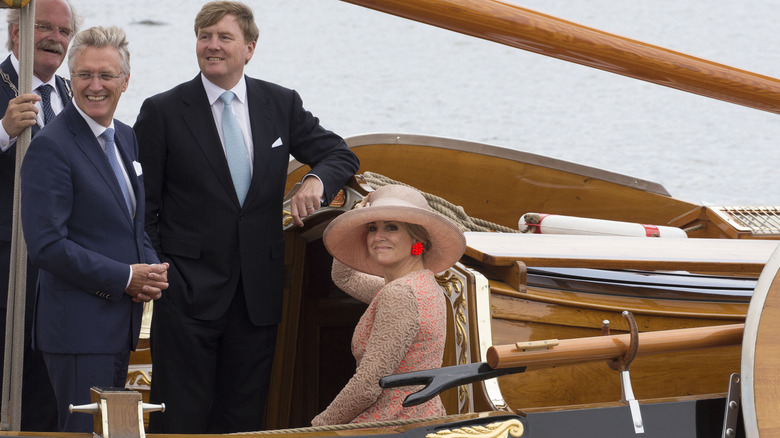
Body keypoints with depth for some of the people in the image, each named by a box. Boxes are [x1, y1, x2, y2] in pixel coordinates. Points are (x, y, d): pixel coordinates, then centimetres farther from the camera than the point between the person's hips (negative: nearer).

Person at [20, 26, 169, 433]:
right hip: (78, 326, -8)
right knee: (85, 431, -6)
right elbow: (46, 245, -18)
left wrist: (151, 269, 1)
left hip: (121, 323, 8)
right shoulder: (51, 146, -13)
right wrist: (125, 277, -16)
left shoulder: (126, 138, 14)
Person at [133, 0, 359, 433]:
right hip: (188, 293, -3)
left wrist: (315, 181, -9)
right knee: (180, 418, -4)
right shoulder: (163, 112, -1)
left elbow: (341, 155, 14)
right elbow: (142, 206, 0)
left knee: (244, 418, 9)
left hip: (258, 294, 4)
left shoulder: (281, 104, 8)